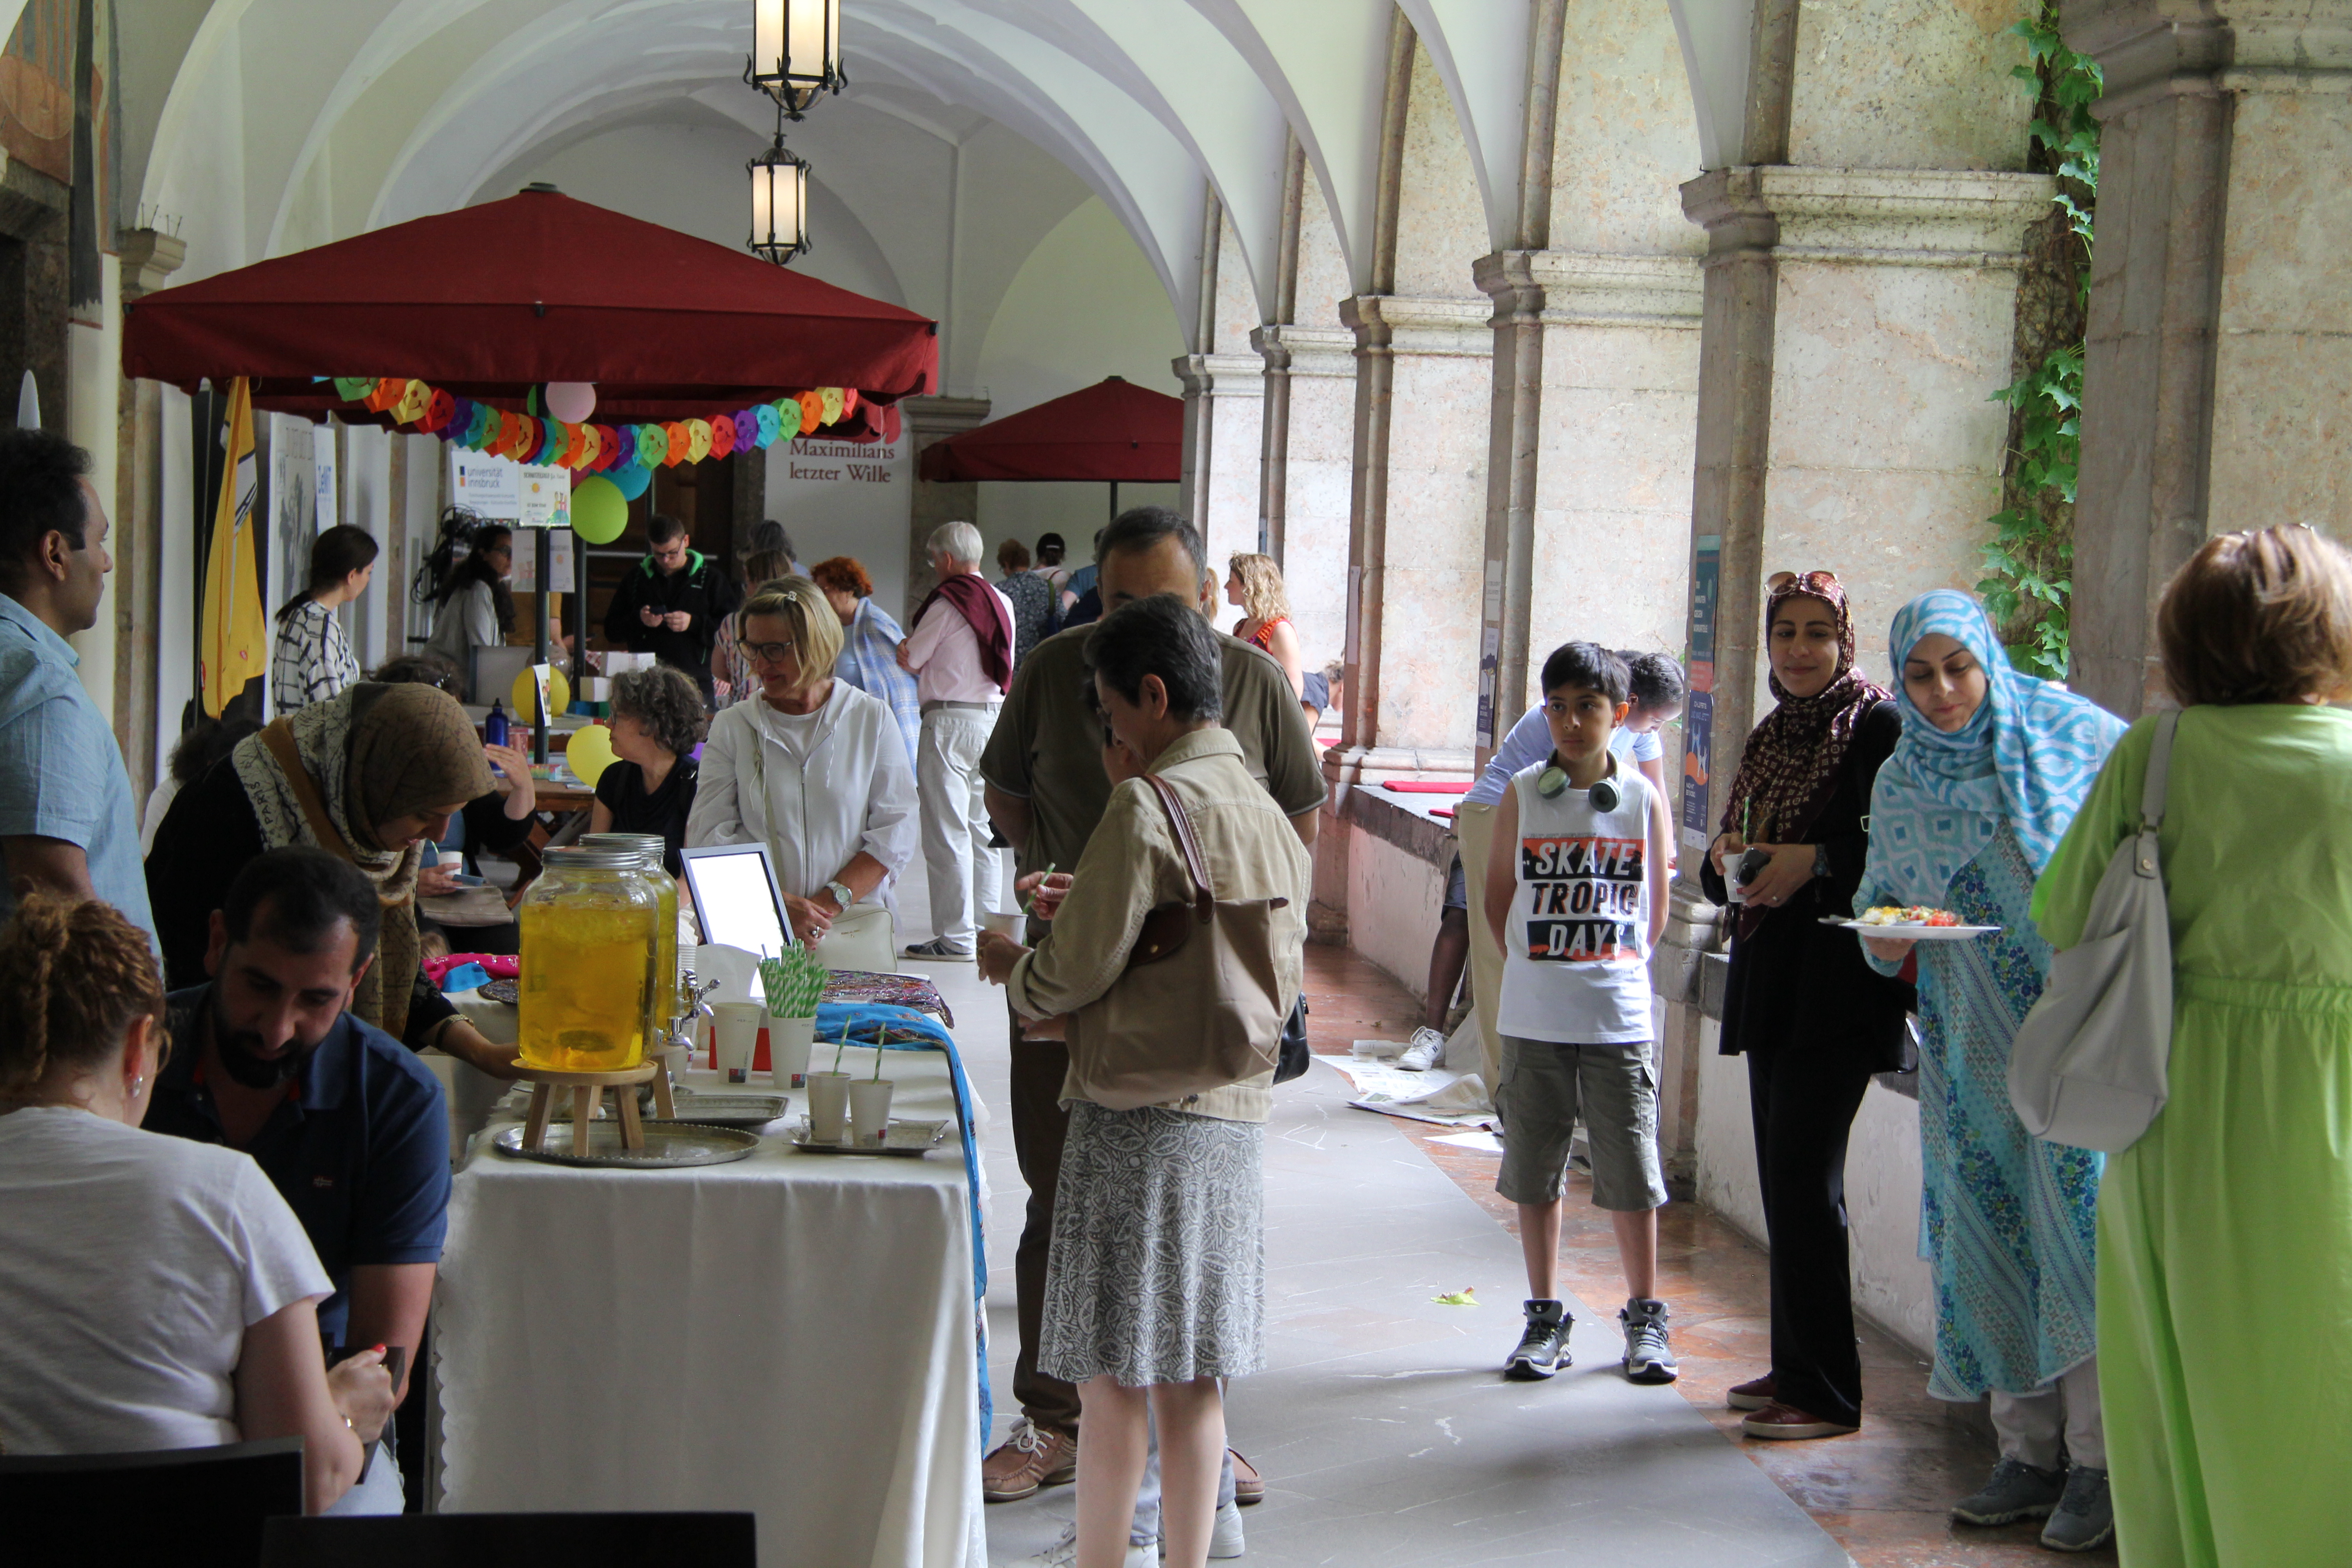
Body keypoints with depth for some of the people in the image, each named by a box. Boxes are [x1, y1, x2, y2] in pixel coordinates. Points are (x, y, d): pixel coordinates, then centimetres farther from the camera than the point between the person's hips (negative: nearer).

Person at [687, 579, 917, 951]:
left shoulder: (871, 719, 10)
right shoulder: (732, 727, 12)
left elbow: (896, 831, 4)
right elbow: (708, 834, 4)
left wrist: (831, 903, -9)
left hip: (855, 918, 0)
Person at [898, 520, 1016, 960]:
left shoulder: (947, 603, -11)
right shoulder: (1003, 603, 10)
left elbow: (909, 661, -6)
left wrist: (906, 648, 15)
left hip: (951, 721, -7)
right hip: (994, 716, 8)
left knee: (947, 832, -4)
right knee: (982, 829, 13)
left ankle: (955, 936, -4)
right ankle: (986, 929, 15)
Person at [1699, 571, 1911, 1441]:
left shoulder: (1877, 725, -7)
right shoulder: (1772, 736, 16)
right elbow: (1723, 872, 20)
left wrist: (1815, 860, -23)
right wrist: (1730, 857, -1)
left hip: (1840, 984, -8)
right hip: (1770, 977, 8)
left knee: (1804, 1176, -9)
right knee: (1782, 1173, 11)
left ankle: (1827, 1391, -2)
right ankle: (1793, 1367, 20)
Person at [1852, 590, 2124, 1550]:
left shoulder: (2068, 733, -3)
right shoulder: (1899, 785, 9)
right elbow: (1881, 930, 14)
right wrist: (1888, 940, -9)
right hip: (1975, 1046, 4)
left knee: (2081, 1219, -10)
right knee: (1991, 1233, 4)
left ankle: (2098, 1461, -3)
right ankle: (2029, 1453, 13)